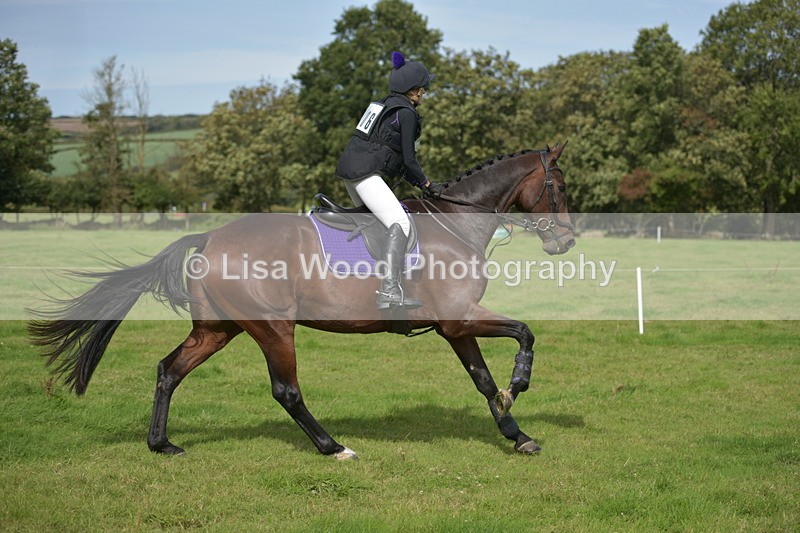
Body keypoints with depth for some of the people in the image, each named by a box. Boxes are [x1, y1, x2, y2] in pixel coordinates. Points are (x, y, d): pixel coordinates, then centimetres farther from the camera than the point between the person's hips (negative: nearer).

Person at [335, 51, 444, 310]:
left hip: (349, 166, 11)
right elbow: (409, 159, -8)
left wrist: (417, 182, 20)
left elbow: (398, 156, 23)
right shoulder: (406, 113, -8)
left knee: (373, 217, 28)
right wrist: (426, 184, 7)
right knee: (400, 223, -18)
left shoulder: (387, 104, 21)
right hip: (364, 172, -11)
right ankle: (390, 292, -31)